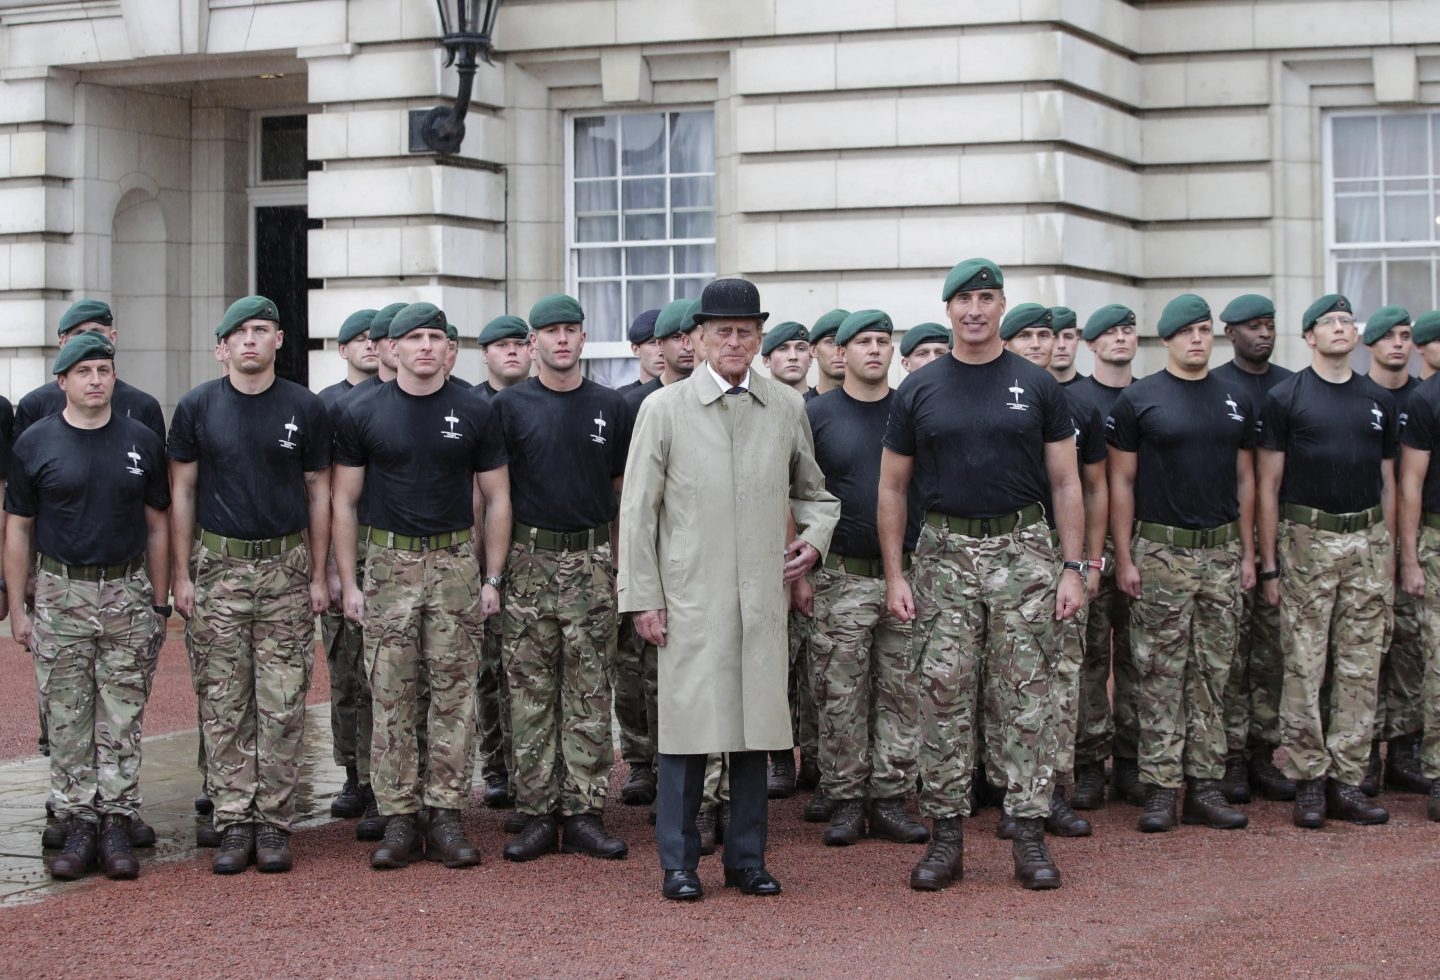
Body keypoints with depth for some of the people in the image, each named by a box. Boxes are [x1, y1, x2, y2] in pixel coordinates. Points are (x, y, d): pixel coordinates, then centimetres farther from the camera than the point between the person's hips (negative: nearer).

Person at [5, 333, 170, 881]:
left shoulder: (141, 443, 5)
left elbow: (157, 526, 10)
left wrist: (160, 604, 5)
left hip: (128, 593, 1)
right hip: (61, 594, -1)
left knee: (122, 717, 2)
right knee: (68, 719, 2)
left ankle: (117, 824, 8)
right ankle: (78, 824, 9)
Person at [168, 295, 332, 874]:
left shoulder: (306, 409, 3)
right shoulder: (198, 407, 3)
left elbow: (318, 493, 8)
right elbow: (182, 490, 6)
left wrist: (319, 575, 4)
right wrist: (182, 575, 1)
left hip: (286, 567, 0)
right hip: (218, 566, 0)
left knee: (283, 705, 0)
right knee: (224, 705, 1)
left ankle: (274, 824, 7)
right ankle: (234, 823, 7)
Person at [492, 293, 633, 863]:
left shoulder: (611, 407, 10)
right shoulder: (510, 406, 4)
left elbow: (622, 486, 14)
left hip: (592, 561, 1)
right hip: (529, 559, -1)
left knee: (591, 693, 2)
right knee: (530, 692, 1)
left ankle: (585, 814, 6)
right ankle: (536, 815, 6)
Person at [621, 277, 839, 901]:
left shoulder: (788, 408, 10)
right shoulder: (664, 409, 3)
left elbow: (812, 492, 24)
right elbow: (637, 509, 2)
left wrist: (815, 540, 3)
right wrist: (642, 597, -3)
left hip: (763, 598, 3)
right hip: (690, 598, -3)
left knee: (756, 725, 6)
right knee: (688, 725, -3)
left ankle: (747, 858, 16)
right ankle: (678, 863, 7)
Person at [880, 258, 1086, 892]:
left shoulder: (1037, 387, 5)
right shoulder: (918, 391, 6)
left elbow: (1065, 483, 6)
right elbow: (893, 488, 9)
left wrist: (1073, 566, -2)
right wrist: (894, 575, 1)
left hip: (1023, 549, 0)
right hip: (944, 553, 1)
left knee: (1028, 695, 0)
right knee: (944, 697, 1)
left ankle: (1029, 834, 5)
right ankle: (946, 835, 8)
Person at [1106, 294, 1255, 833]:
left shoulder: (1236, 401, 11)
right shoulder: (1137, 400, -1)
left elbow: (1245, 480, 15)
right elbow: (1121, 482, -1)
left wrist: (1248, 554, 10)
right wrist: (1124, 558, -7)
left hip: (1222, 554, 4)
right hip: (1161, 552, -4)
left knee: (1212, 674, 6)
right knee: (1160, 675, -3)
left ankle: (1205, 785, 10)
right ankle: (1160, 788, 1)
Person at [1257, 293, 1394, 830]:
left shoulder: (1379, 400, 13)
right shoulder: (1285, 398, 1)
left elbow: (1388, 483, 17)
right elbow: (1267, 486, 0)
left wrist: (1389, 555, 9)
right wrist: (1269, 564, -5)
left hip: (1368, 542, 4)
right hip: (1308, 539, -4)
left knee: (1360, 668, 3)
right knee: (1304, 666, -4)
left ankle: (1346, 780, 8)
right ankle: (1308, 781, 3)